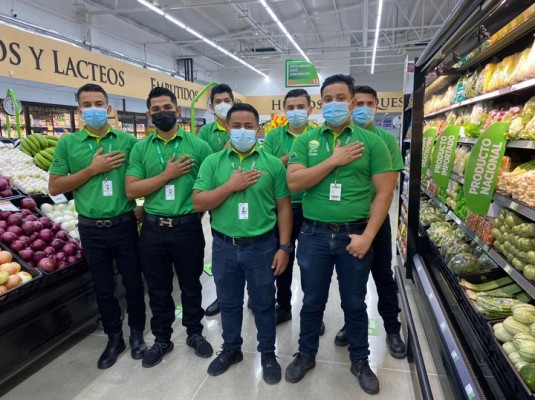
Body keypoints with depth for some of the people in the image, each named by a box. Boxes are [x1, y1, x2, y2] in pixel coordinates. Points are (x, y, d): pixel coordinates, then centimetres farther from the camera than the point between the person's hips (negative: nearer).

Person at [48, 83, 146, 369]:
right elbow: (54, 187, -3)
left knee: (133, 283, 11)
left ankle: (137, 334, 31)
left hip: (125, 225, 0)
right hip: (91, 229, 1)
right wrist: (93, 169, -13)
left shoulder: (128, 141, -1)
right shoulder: (67, 143, 0)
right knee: (103, 288, 14)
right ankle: (114, 338, 33)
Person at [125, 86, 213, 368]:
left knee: (191, 284, 15)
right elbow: (131, 190, -7)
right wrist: (168, 174, -13)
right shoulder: (141, 148, 2)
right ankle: (162, 339, 35)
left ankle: (194, 333, 36)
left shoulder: (197, 145, -2)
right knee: (157, 288, 15)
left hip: (188, 227, -1)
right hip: (153, 229, 2)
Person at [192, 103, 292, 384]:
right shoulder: (212, 162, 0)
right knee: (229, 303, 19)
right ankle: (231, 349, 41)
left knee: (263, 304, 15)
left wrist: (284, 247, -4)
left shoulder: (273, 163, -2)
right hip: (224, 247, 2)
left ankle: (268, 353, 36)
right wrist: (231, 185, -16)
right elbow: (199, 203, -6)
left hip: (262, 247, -1)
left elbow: (284, 208, 0)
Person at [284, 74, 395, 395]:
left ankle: (360, 361, 38)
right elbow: (294, 182, -10)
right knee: (312, 301, 16)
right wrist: (334, 160, -16)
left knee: (355, 303, 16)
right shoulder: (305, 141, 2)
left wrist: (367, 235, -12)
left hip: (355, 235, 0)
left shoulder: (372, 142, -1)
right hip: (314, 234, 1)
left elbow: (384, 191, -4)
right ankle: (306, 355, 38)